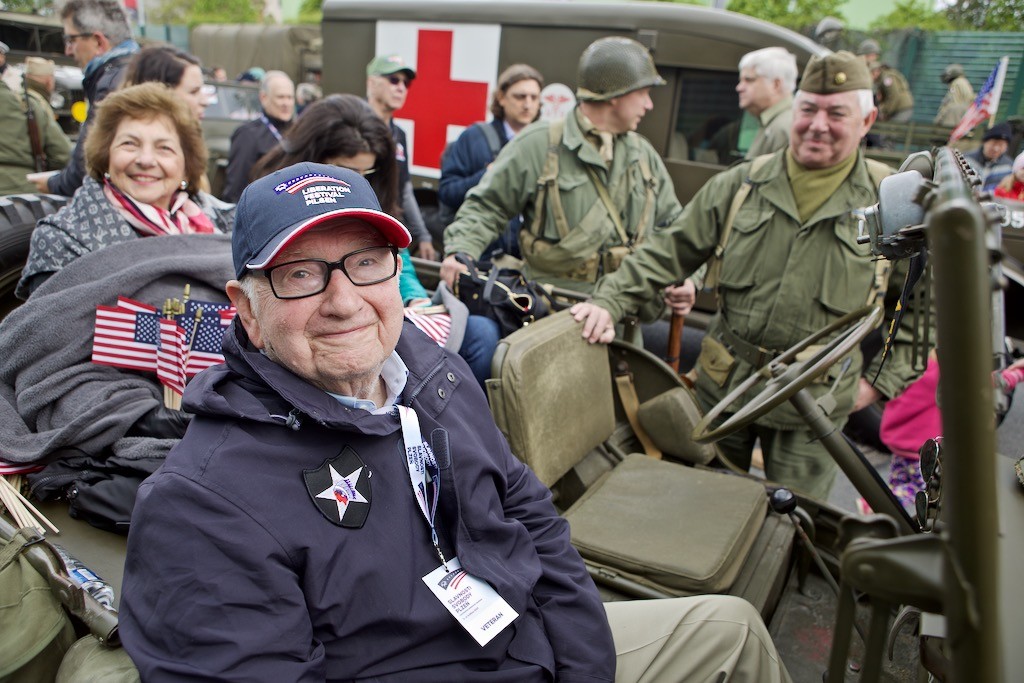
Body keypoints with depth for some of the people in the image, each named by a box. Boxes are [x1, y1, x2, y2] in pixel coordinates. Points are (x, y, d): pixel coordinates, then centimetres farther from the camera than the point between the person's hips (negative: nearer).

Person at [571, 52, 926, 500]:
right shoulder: (740, 185, 1)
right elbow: (669, 252, 1)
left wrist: (882, 380, -1)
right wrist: (610, 302, -11)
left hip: (814, 401, -2)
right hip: (724, 384, 2)